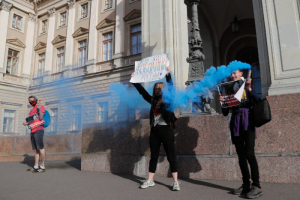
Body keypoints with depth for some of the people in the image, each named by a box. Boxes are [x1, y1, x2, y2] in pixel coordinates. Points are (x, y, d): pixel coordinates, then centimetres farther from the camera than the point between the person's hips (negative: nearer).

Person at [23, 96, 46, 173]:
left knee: (40, 148, -12)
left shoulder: (40, 107, 2)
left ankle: (42, 167, -14)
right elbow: (30, 121, 22)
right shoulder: (31, 111, 26)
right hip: (32, 131, 8)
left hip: (38, 130, -8)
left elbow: (41, 118, -9)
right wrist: (26, 123, 2)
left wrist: (40, 109, -19)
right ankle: (36, 166, 14)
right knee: (35, 149, 9)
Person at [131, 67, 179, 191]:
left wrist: (168, 75, -23)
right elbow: (142, 92, 17)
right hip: (154, 130, 5)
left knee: (171, 155, 0)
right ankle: (150, 180, 18)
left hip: (166, 129, -5)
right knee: (153, 156, 10)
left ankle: (175, 182, 5)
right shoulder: (153, 100, 14)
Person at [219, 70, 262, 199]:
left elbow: (258, 101, -5)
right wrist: (222, 102, -6)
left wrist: (249, 88, -14)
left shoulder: (246, 88, 9)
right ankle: (246, 185, 9)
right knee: (241, 155, 4)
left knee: (249, 153, -14)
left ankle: (256, 186, -7)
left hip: (247, 122, -3)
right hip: (235, 123, 4)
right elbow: (225, 113, 12)